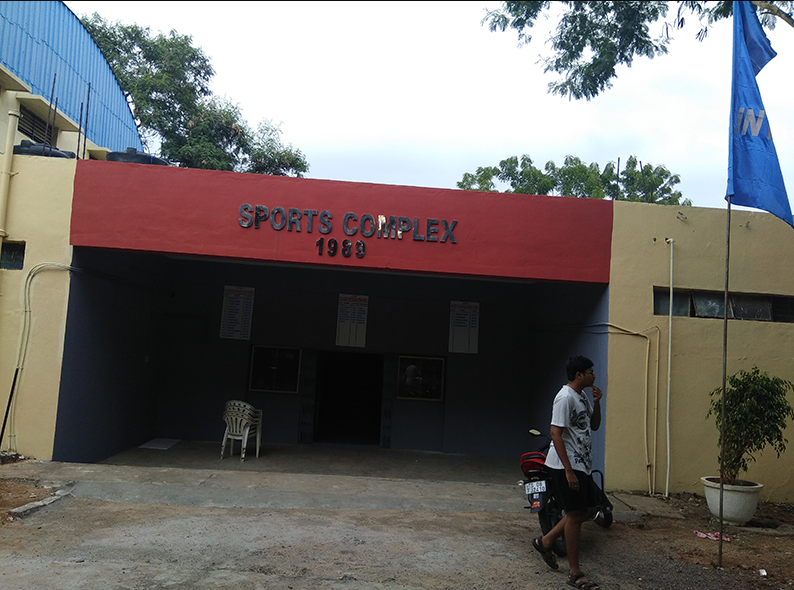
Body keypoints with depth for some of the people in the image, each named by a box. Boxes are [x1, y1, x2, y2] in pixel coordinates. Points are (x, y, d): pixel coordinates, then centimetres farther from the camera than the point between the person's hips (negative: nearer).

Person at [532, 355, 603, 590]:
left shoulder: (582, 397, 12)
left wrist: (596, 403, 3)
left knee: (581, 512, 14)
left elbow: (594, 425, 21)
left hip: (582, 465, 9)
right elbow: (556, 433, -21)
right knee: (575, 514, -3)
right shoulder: (566, 397, -17)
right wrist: (568, 471, -24)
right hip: (567, 466, -9)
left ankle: (545, 541, 30)